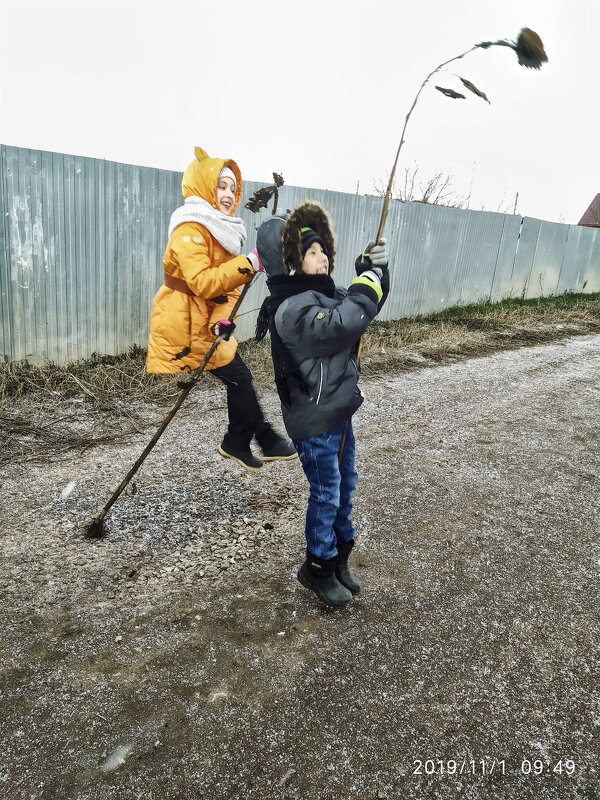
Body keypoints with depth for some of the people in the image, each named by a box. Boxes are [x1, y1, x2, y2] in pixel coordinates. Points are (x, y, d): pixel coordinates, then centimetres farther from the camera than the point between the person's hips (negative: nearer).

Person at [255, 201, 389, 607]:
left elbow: (366, 302, 14)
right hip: (314, 420, -9)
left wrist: (374, 267, -4)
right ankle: (318, 568, 27)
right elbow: (342, 323, -37)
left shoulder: (321, 293, 6)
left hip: (339, 410, 9)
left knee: (346, 485, 19)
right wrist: (368, 282, -22)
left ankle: (339, 558, 38)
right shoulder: (291, 309, -22)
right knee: (326, 494, 5)